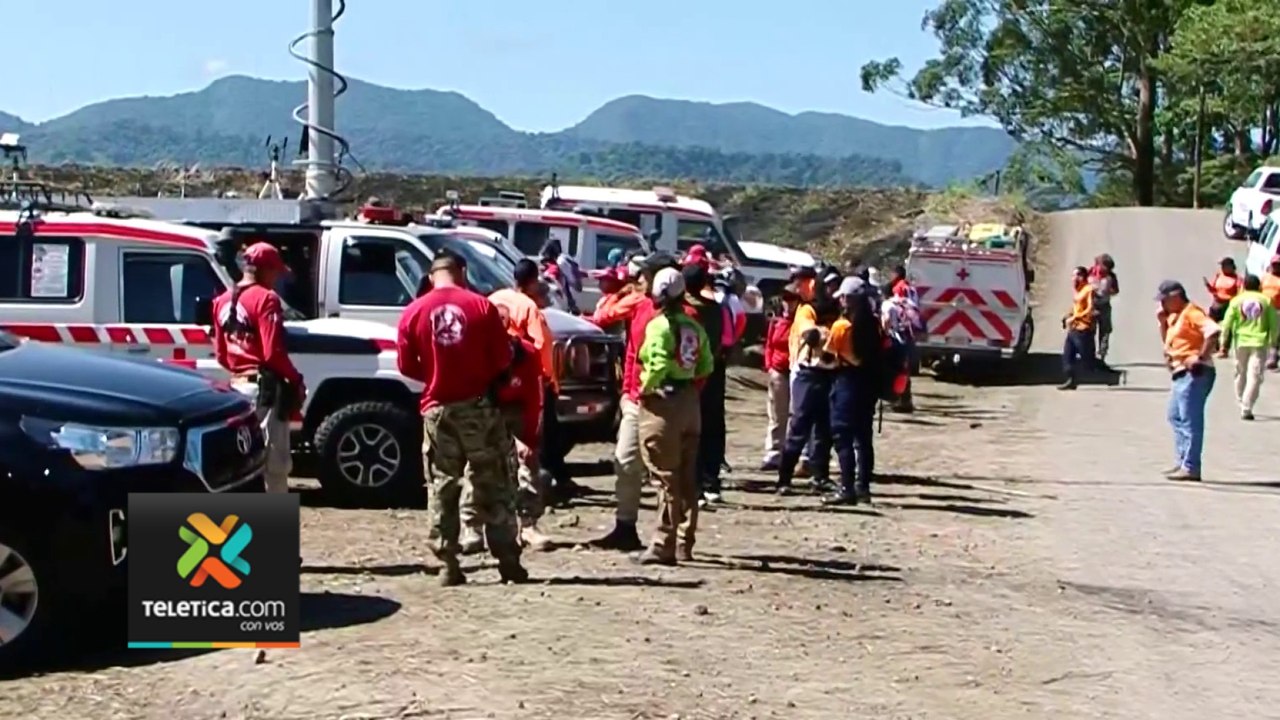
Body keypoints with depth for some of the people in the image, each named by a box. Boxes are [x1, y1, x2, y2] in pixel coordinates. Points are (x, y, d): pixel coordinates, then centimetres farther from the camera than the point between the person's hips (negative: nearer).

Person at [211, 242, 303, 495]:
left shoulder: (223, 301, 13)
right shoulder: (265, 298, -12)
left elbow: (220, 354, 15)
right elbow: (273, 352, -18)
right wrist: (296, 380, -8)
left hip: (237, 385, 8)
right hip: (264, 387, -8)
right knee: (275, 460, -4)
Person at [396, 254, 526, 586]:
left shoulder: (413, 312, -2)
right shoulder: (482, 306, -4)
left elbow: (406, 365, 2)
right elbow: (503, 359, -3)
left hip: (438, 409, 1)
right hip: (478, 405, 0)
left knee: (442, 489, 8)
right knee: (493, 487, 7)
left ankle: (449, 565, 5)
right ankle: (508, 561, 7)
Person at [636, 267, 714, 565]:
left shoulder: (659, 325, -12)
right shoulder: (694, 327, 9)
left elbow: (659, 364, -23)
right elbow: (707, 366, 8)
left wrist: (645, 387, -9)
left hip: (663, 403, -7)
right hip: (690, 401, 7)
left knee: (666, 477, -4)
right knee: (687, 478, 12)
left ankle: (664, 545, -4)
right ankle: (684, 544, 18)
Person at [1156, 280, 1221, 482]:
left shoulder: (1191, 312, -12)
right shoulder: (1175, 316, 17)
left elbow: (1213, 331, -26)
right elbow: (1168, 341, 27)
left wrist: (1201, 357, -24)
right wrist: (1163, 322, 12)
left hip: (1194, 373, -11)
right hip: (1181, 373, 11)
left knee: (1190, 420, -11)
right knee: (1175, 417, 18)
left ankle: (1190, 468, -11)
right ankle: (1183, 463, 24)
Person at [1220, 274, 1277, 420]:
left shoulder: (1236, 301, 1)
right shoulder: (1266, 301, 0)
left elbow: (1227, 324, -4)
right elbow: (1274, 324, 0)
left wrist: (1224, 344, 3)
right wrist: (1272, 341, 14)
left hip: (1241, 342, 2)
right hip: (1259, 342, -2)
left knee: (1241, 373, 20)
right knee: (1255, 376, -3)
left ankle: (1242, 403, 29)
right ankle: (1246, 409, -14)